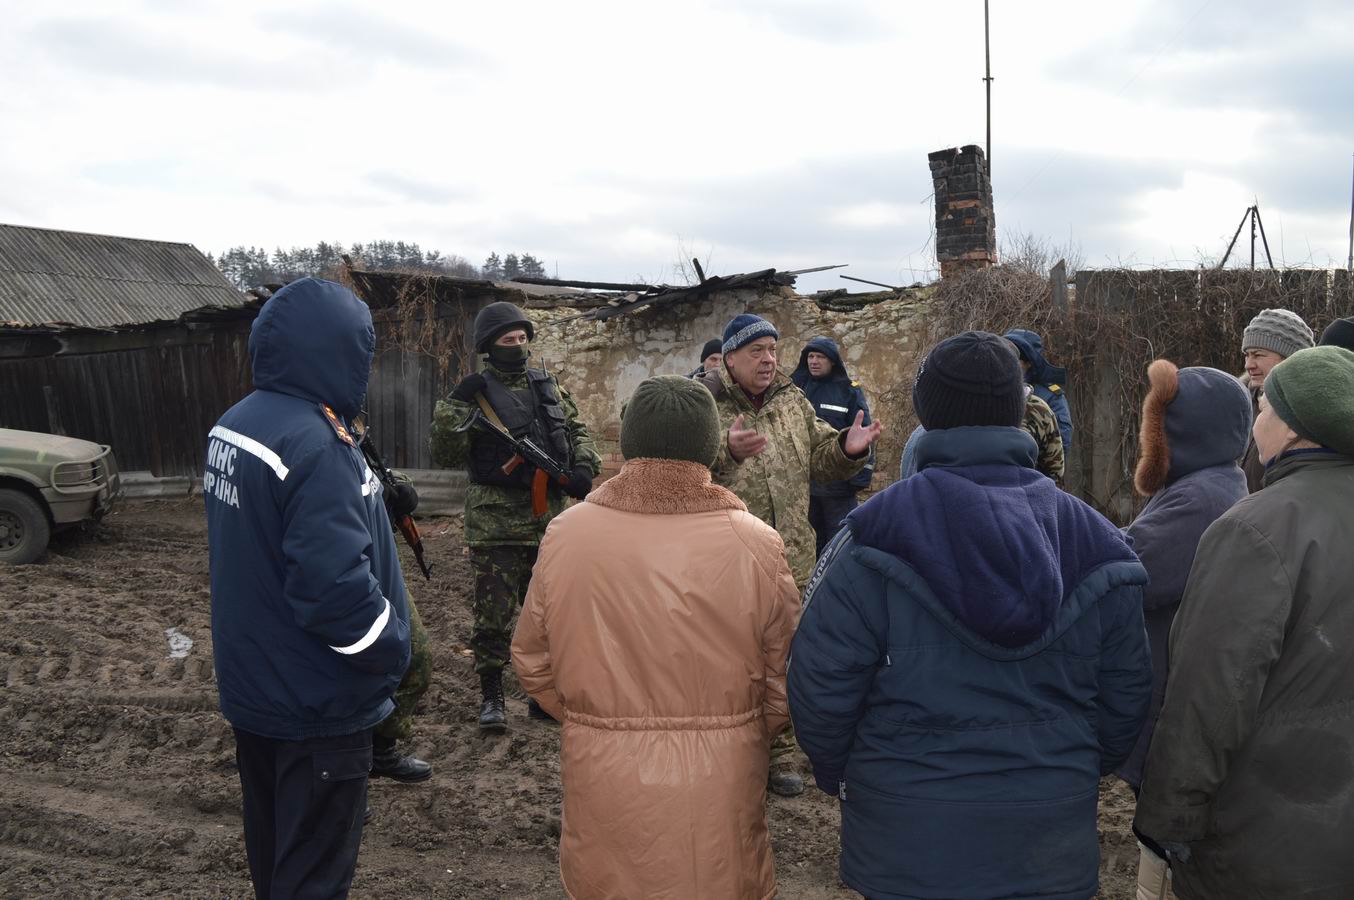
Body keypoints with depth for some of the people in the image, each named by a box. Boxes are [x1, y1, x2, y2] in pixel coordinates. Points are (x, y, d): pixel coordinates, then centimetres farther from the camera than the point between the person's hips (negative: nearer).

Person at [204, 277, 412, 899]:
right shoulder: (314, 445, -27)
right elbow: (336, 585, -29)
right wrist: (391, 653, -16)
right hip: (315, 705, -9)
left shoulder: (232, 425, 2)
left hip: (252, 685, 9)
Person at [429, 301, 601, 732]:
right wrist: (455, 408, -22)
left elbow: (578, 430, 18)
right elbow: (446, 456, -10)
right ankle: (491, 699, 14)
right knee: (494, 615, 1)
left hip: (549, 515, 5)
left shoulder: (548, 386, 10)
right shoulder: (475, 390, -4)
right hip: (496, 522, -5)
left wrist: (585, 468, 1)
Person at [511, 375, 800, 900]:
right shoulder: (755, 546, -14)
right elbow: (784, 682, -7)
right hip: (718, 794, -1)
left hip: (600, 782, 2)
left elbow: (532, 661, 0)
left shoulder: (565, 534, -10)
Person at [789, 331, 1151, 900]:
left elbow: (820, 681, -13)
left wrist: (835, 772, 5)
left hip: (907, 845, -3)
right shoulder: (1094, 540, -2)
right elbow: (1126, 693, 3)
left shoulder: (874, 535, -15)